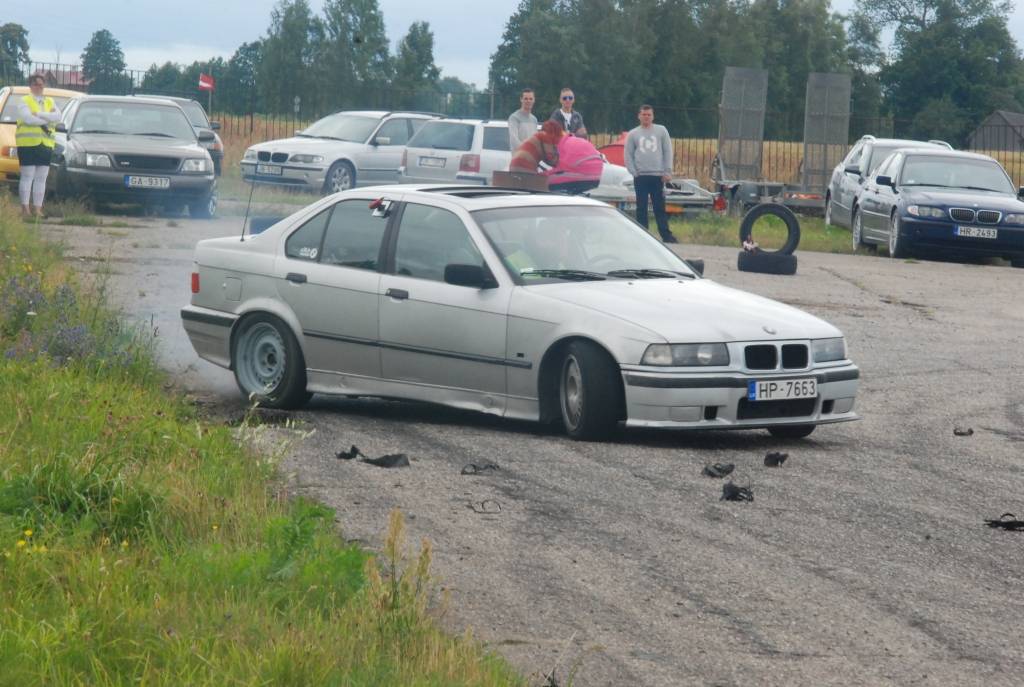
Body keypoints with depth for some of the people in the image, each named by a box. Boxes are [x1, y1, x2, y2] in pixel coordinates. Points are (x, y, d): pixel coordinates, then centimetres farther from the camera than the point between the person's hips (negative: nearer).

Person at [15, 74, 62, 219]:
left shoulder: (50, 102, 17)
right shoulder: (24, 101, 3)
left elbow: (57, 117, -2)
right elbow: (28, 118, -14)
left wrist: (38, 114, -11)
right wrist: (47, 120, -7)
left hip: (46, 145, 5)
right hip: (28, 143, -5)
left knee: (41, 178, 3)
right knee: (27, 176, -6)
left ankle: (38, 208, 6)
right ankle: (25, 207, -6)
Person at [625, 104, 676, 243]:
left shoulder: (661, 131, 8)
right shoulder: (633, 134, 9)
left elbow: (668, 152, 6)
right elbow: (628, 155, 7)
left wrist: (667, 171, -2)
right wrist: (634, 172, -4)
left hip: (657, 176, -1)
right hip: (640, 177, 1)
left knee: (660, 207, 0)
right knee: (641, 208, 2)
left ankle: (666, 235, 1)